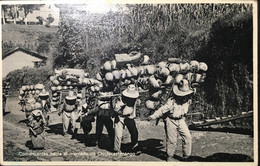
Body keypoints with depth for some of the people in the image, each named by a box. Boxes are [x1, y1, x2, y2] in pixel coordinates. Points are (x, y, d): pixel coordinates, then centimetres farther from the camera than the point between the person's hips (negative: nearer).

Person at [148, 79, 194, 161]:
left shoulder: (188, 100, -4)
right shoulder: (172, 101, -23)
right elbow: (162, 109, -24)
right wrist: (153, 116, -29)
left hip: (181, 120, 5)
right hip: (171, 121, -5)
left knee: (187, 137, -3)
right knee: (171, 140, 1)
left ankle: (186, 156, 12)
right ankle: (169, 156, 20)